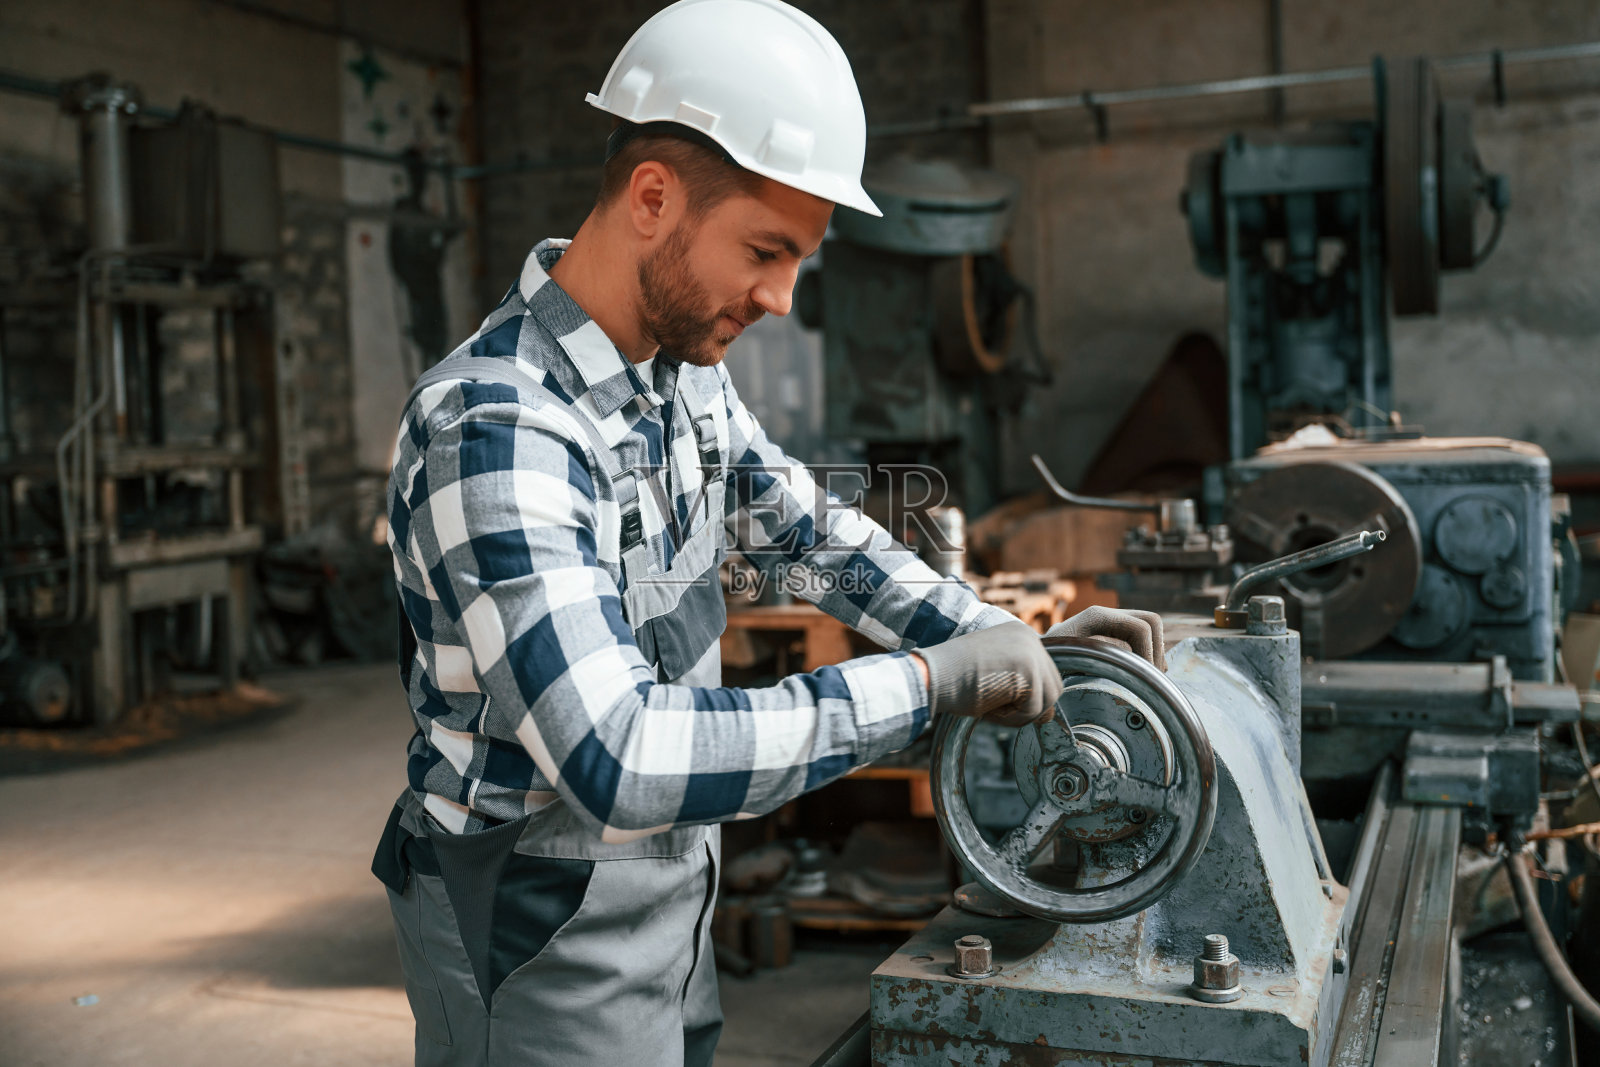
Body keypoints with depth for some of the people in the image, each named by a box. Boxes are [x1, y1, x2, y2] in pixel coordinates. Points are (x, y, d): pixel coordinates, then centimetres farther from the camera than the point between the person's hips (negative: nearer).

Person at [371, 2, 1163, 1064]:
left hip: (665, 888, 8)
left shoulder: (683, 364, -1)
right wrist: (927, 681, -32)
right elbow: (621, 762, -37)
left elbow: (807, 528, 13)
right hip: (541, 931, -8)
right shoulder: (494, 431, -29)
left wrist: (1005, 638, -1)